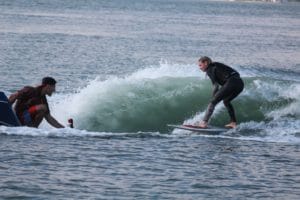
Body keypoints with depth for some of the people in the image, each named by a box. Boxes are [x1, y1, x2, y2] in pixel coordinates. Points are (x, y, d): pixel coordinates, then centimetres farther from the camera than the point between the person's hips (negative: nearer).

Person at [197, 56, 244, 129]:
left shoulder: (209, 70, 2)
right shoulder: (215, 66, 27)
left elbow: (216, 85, -6)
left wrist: (214, 98, -1)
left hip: (231, 83, -9)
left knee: (213, 102, -7)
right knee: (226, 101, 30)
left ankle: (204, 122, -16)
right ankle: (233, 123, 23)